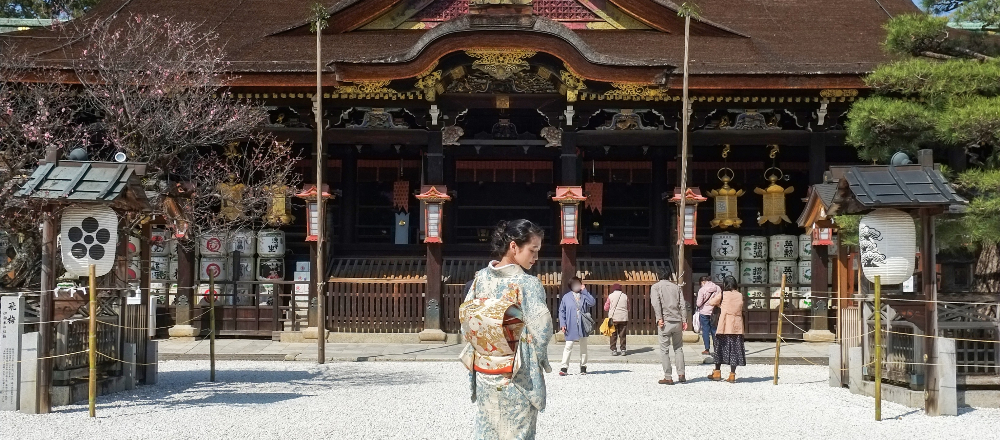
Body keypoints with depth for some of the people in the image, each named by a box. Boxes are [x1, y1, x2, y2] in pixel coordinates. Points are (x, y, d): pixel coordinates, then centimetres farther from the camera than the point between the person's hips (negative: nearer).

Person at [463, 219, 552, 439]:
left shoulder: (480, 278, 0)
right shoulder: (528, 283, -17)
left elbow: (466, 322, 4)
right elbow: (541, 330, -18)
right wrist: (540, 359, 1)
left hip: (484, 373, 5)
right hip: (517, 377, -5)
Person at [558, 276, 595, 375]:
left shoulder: (584, 296, 5)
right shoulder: (566, 297, 4)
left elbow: (592, 303, -14)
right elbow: (562, 311, 5)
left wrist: (584, 290, -11)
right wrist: (562, 324, -5)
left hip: (583, 326, 2)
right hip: (571, 327, -2)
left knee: (583, 347, 10)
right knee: (568, 346, -6)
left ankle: (583, 367, 20)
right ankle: (564, 367, -5)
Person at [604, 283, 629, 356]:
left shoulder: (610, 296, -2)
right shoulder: (625, 296, 4)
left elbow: (606, 308, 2)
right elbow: (628, 308, 11)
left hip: (613, 318, -2)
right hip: (623, 318, 2)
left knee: (613, 335, 5)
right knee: (622, 335, 7)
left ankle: (613, 350, 1)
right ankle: (623, 350, 6)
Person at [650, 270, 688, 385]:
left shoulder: (655, 287, 6)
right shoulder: (676, 287, 15)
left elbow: (656, 303, -9)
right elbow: (682, 304, 8)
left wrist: (659, 318, -14)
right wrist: (684, 320, 6)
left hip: (665, 322, -3)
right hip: (677, 321, 3)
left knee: (664, 350, 2)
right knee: (678, 348, 14)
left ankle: (668, 377, 0)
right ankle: (681, 374, 9)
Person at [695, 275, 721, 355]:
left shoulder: (702, 290, -12)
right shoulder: (718, 288, -1)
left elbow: (699, 304, -12)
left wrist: (696, 301, 9)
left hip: (704, 313, -3)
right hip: (714, 312, 4)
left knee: (705, 330, 3)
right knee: (714, 330, 12)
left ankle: (707, 349, 3)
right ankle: (717, 348, 13)